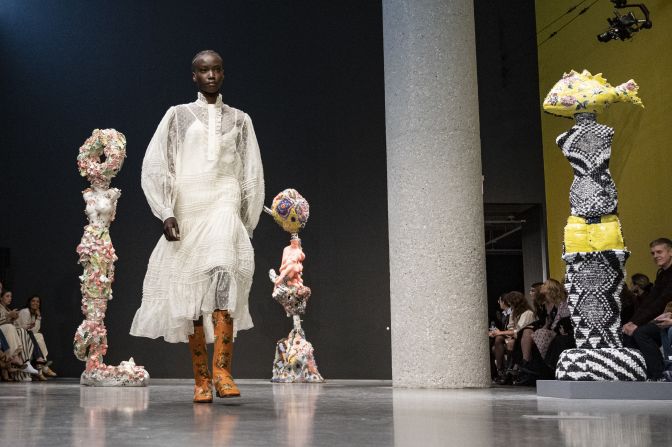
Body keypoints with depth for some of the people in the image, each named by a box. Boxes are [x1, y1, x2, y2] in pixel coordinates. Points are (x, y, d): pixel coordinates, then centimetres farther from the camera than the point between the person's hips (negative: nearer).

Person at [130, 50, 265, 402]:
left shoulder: (239, 120, 16)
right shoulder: (178, 115, 12)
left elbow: (252, 175, 16)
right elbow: (154, 166, 6)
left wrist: (247, 224, 10)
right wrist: (165, 213, -5)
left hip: (224, 208, 0)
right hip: (186, 212, 1)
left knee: (223, 273, -26)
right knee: (190, 293, -1)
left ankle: (221, 369, -28)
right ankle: (201, 379, 5)